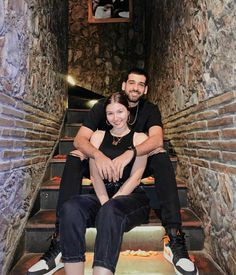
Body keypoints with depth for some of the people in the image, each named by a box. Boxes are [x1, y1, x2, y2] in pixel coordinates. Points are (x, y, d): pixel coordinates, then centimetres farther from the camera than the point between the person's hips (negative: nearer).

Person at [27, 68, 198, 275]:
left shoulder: (150, 110, -4)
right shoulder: (103, 105, -7)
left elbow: (157, 139, -24)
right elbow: (79, 139, -19)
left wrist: (130, 153, -43)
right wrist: (98, 155, -40)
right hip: (103, 164, 0)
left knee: (161, 156, -27)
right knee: (74, 157, -25)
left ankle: (175, 237, -31)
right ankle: (60, 241, -28)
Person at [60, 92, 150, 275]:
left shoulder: (140, 138, 8)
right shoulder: (98, 136, 16)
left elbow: (135, 178, -3)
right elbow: (95, 175, 5)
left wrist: (109, 204, -15)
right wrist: (105, 202, -13)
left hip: (132, 197, -2)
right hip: (102, 196, 3)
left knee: (110, 212, -37)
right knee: (71, 208, -29)